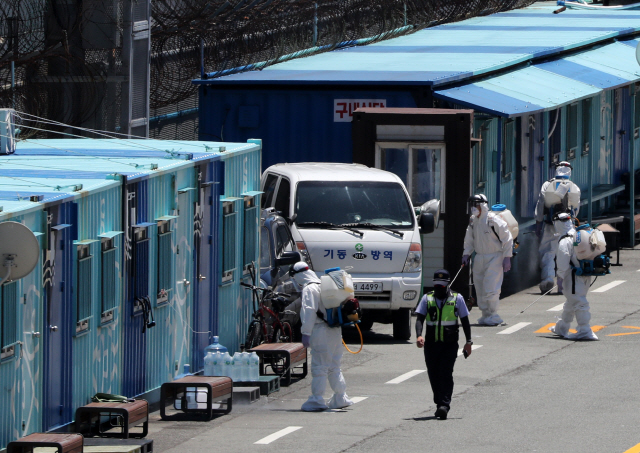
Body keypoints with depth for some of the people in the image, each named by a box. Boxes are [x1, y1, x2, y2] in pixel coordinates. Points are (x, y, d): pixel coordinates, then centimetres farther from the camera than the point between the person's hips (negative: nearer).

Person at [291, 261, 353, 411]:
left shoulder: (309, 289, -10)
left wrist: (306, 333, -20)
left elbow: (309, 312, -19)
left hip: (320, 331, -9)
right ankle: (340, 398, 17)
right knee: (334, 367, 15)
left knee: (319, 368, -7)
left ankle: (317, 400, -7)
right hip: (335, 331, 9)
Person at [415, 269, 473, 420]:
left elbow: (465, 321, 10)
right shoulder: (427, 299, 7)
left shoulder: (457, 299, 5)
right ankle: (439, 403, 21)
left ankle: (444, 405, -21)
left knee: (446, 374, -14)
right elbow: (419, 319, -2)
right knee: (433, 375, 7)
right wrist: (419, 335, -20)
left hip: (450, 344, -3)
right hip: (431, 344, 3)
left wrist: (468, 342, 5)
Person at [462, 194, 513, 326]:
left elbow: (507, 239, -10)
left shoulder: (493, 220, -14)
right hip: (479, 259, 7)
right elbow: (470, 240, 20)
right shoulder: (473, 222, 7)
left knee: (490, 288, -14)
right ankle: (485, 315, 19)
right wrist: (466, 254, 7)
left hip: (494, 259, -7)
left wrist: (507, 258, -11)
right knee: (480, 289, 8)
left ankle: (493, 316, -5)